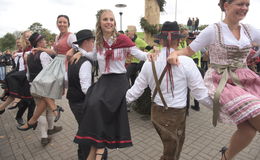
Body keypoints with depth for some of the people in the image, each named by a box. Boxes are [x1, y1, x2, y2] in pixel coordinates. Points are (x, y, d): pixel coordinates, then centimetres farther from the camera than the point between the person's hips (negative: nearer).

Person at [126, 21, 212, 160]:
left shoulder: (150, 62, -6)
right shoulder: (186, 61, -16)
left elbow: (136, 90, -1)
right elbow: (201, 93, -10)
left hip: (156, 113, 4)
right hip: (176, 116, -4)